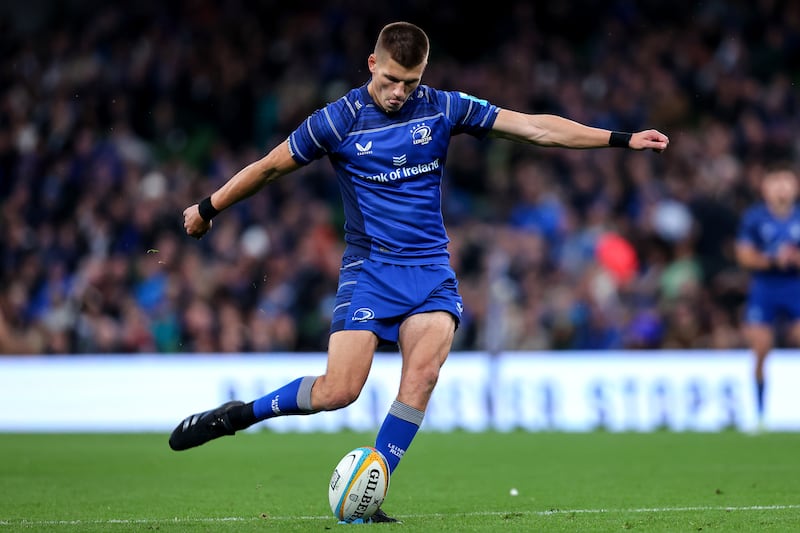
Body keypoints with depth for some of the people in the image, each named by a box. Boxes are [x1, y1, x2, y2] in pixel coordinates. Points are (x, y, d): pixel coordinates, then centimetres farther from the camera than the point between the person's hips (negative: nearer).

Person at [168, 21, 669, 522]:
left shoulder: (442, 108, 1)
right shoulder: (338, 120, -6)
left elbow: (536, 126, 0)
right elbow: (270, 166, 6)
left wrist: (623, 139, -2)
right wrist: (207, 208, 14)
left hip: (430, 268, 2)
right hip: (369, 268, -2)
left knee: (423, 373, -20)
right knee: (340, 390, -15)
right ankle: (238, 414, 8)